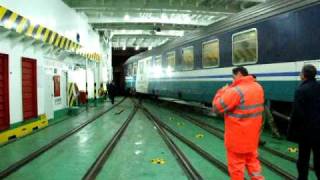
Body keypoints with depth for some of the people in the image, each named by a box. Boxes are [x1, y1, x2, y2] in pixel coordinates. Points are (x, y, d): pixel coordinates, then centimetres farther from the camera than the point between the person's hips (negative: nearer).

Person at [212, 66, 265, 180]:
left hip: (237, 137, -7)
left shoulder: (236, 91, -25)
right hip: (252, 135, 8)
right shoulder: (258, 87, 3)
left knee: (236, 164, 9)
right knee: (252, 159, 23)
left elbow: (216, 107, -20)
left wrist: (223, 91, -6)